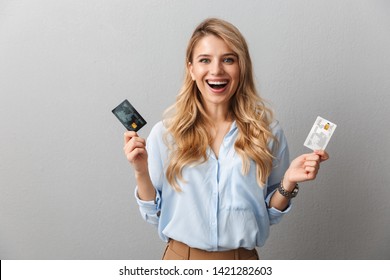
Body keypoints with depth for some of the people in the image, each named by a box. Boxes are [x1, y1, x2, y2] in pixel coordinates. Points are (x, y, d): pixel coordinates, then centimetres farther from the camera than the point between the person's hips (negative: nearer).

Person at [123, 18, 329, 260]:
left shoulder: (268, 131, -7)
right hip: (181, 257, 0)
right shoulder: (165, 132, -8)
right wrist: (141, 172, -18)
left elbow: (270, 214, 2)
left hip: (243, 257, 1)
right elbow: (153, 214, -3)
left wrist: (288, 182, -15)